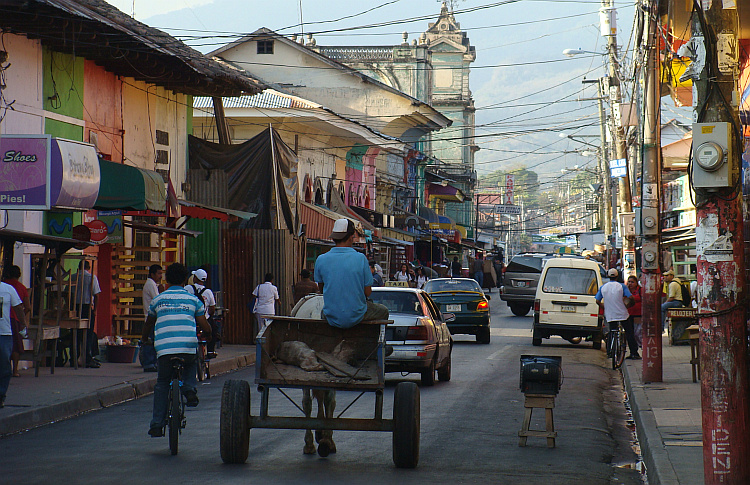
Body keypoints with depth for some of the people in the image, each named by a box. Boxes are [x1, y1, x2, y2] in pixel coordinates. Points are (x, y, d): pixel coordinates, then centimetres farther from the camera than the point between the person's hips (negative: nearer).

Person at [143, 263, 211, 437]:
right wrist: (210, 330, 35)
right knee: (191, 363, 35)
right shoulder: (194, 300, 14)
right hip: (188, 346, 0)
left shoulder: (157, 300, 17)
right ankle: (189, 389, 7)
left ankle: (157, 425, 8)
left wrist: (145, 341, 48)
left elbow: (148, 325, 29)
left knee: (162, 384, 15)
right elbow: (205, 327, 11)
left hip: (164, 348, 0)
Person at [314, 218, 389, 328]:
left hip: (331, 319, 2)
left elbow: (321, 289, 7)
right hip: (355, 317, -2)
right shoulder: (360, 258, -13)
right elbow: (367, 292, -8)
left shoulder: (321, 260, -7)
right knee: (383, 311, 26)